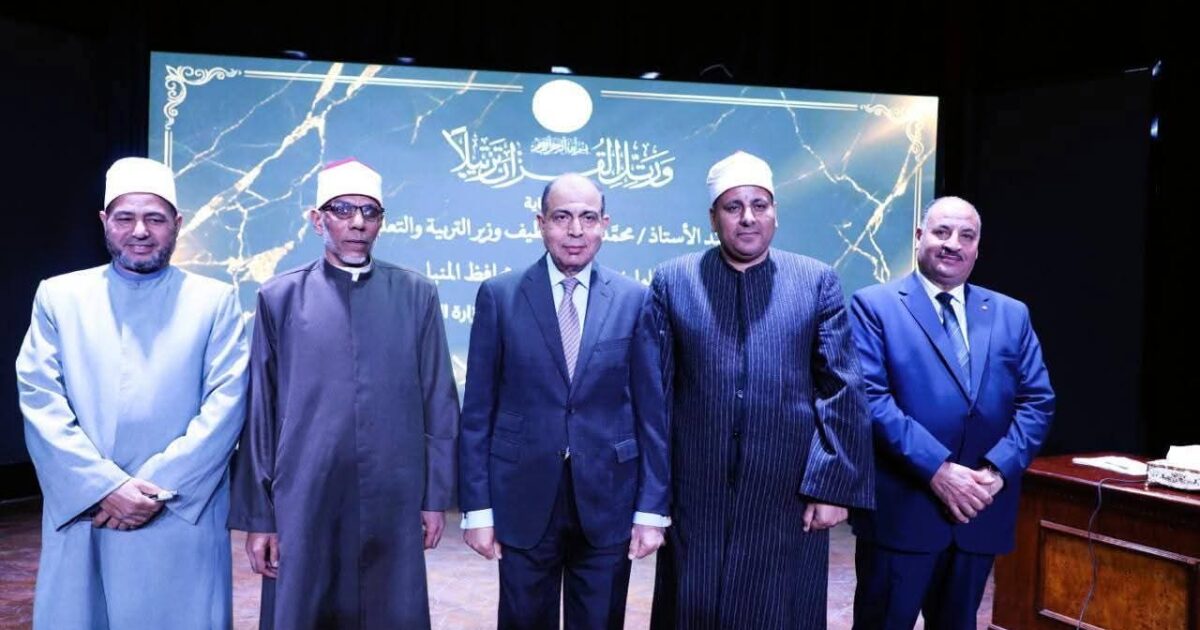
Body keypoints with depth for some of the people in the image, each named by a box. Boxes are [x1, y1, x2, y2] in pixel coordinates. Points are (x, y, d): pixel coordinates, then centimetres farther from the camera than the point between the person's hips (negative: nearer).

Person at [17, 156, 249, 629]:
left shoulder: (215, 300, 5)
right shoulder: (58, 296, 9)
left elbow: (226, 404, -4)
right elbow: (40, 402, 0)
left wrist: (158, 488, -12)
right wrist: (104, 487, -11)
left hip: (183, 524, -1)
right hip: (81, 520, 2)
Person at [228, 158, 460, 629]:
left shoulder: (416, 295, 3)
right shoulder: (280, 297, 2)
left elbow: (438, 402, 5)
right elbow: (260, 411, 3)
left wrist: (436, 496, 4)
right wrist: (257, 514, 2)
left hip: (394, 503, 1)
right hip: (303, 503, 0)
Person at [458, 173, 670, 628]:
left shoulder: (634, 300, 0)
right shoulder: (499, 296, -2)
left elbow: (651, 411, 1)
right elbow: (477, 411, -1)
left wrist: (652, 508, -2)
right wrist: (477, 507, -3)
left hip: (608, 503, 1)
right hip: (523, 501, 0)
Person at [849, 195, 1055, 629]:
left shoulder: (1011, 315, 12)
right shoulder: (874, 306, -2)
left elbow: (1037, 401, 6)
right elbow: (869, 397, -13)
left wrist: (998, 469, -9)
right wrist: (936, 469, -19)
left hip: (981, 511, 5)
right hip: (901, 509, -4)